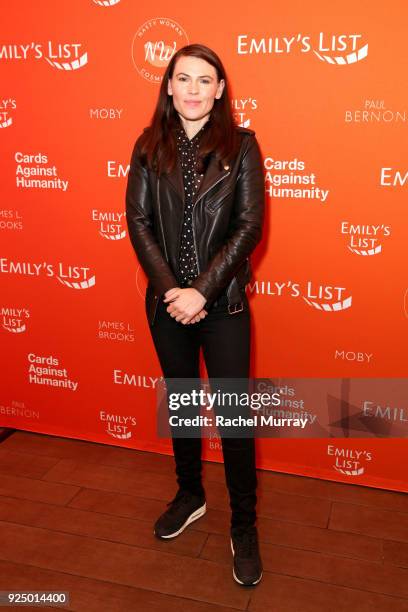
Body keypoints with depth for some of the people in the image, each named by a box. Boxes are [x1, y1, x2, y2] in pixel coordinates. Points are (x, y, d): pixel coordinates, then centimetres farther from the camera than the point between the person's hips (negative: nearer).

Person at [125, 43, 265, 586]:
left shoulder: (240, 144, -4)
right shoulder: (149, 146, 3)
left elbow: (249, 225, -9)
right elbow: (138, 221, -2)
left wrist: (201, 291, -16)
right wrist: (170, 288, -13)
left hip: (223, 302, -2)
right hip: (167, 301, 3)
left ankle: (244, 526, 22)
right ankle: (190, 495, 40)